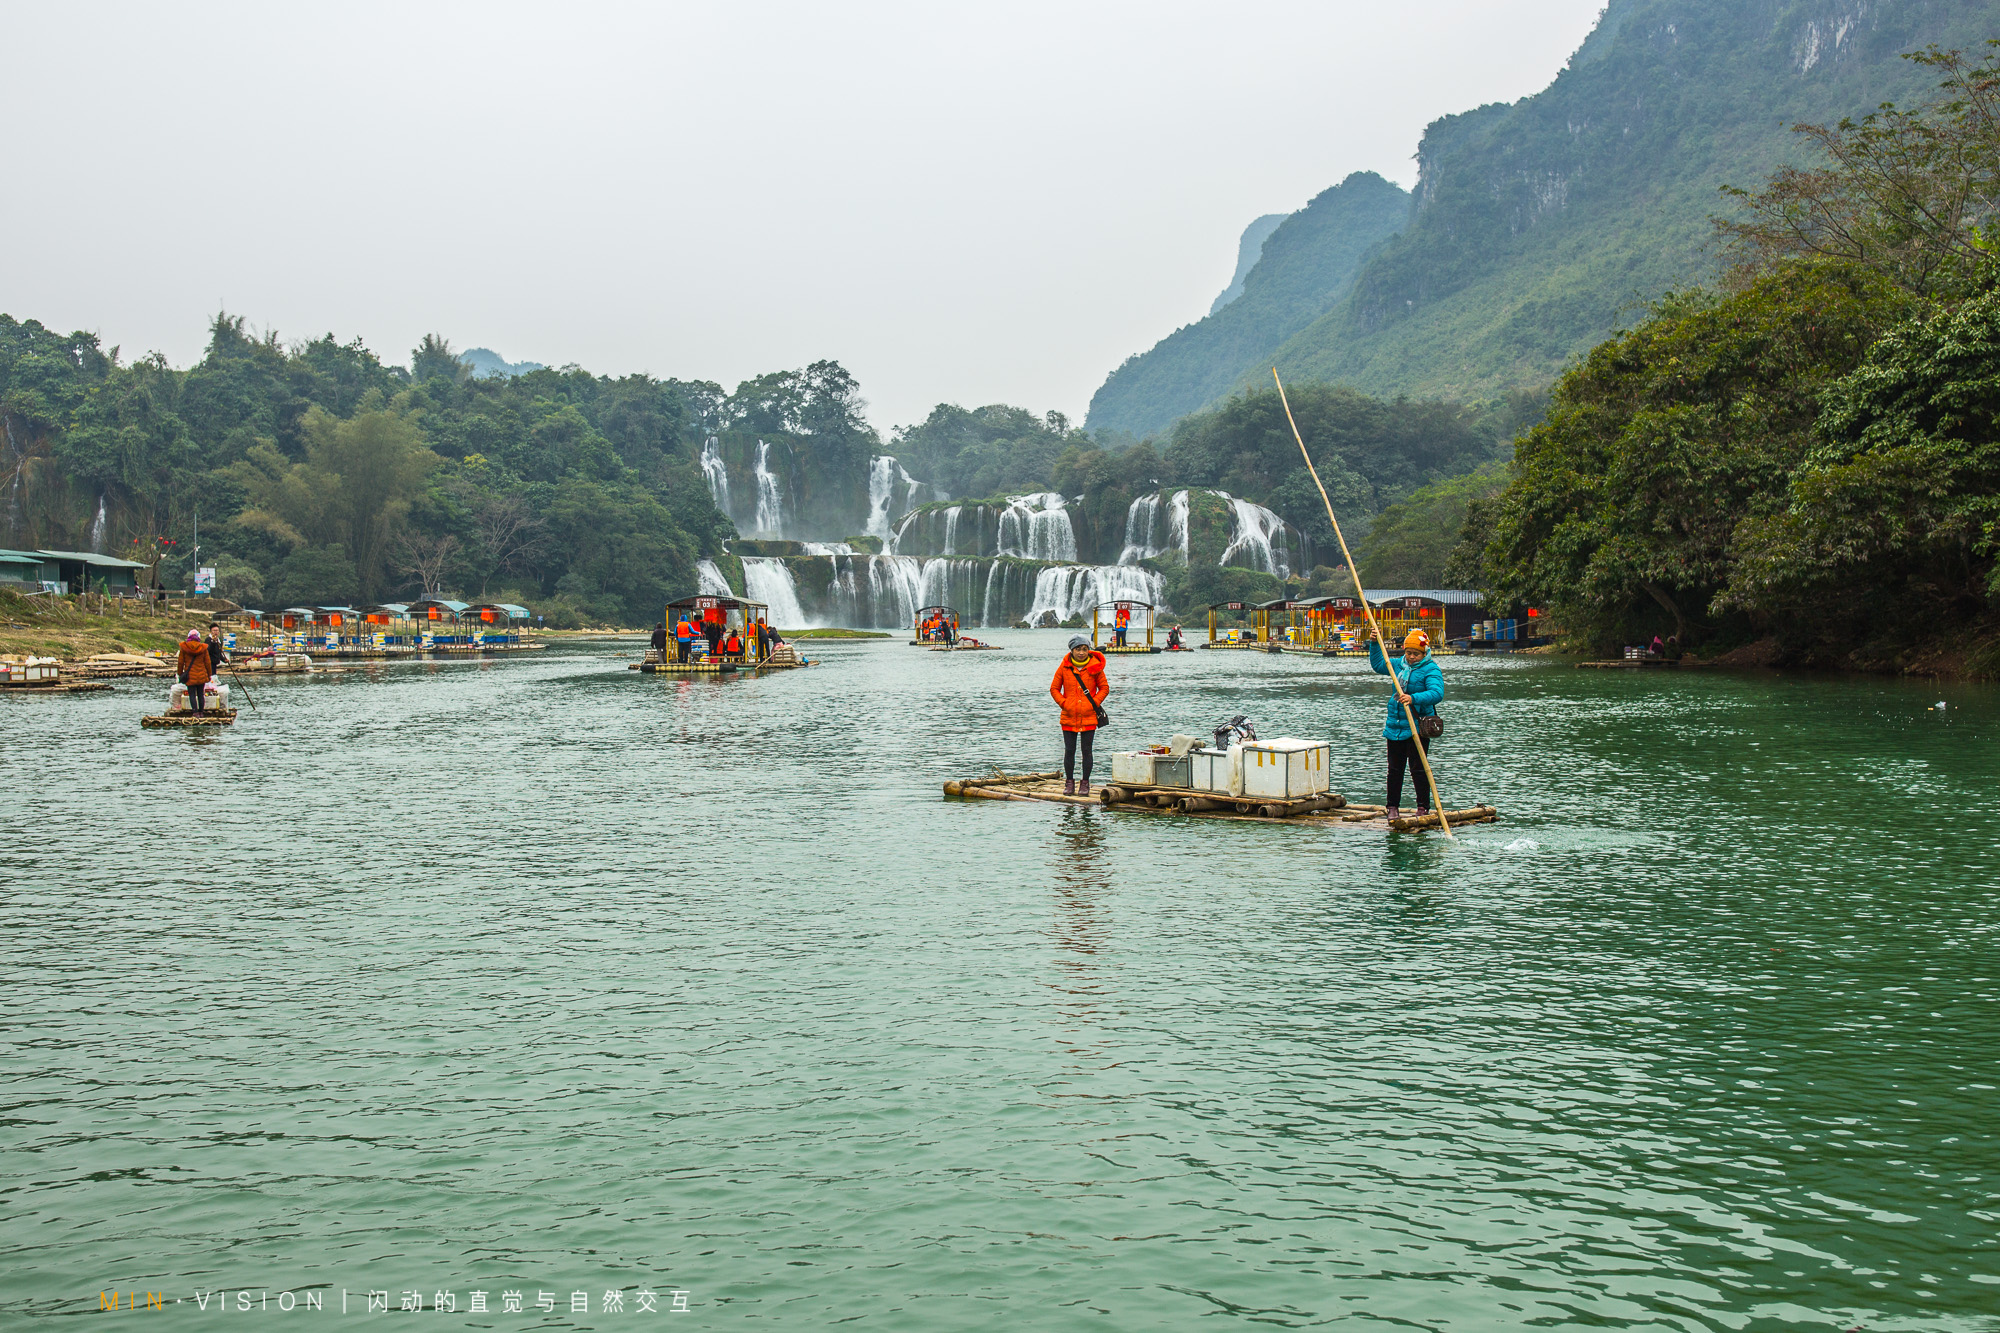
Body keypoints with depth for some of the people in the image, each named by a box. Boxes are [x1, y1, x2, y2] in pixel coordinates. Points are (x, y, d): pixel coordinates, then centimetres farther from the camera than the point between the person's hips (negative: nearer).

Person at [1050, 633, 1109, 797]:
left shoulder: (1095, 667, -1)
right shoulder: (1064, 667, 0)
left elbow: (1104, 688, 7)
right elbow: (1054, 688, 8)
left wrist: (1094, 703, -6)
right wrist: (1064, 703, -5)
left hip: (1089, 717, -1)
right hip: (1069, 717, 1)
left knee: (1086, 751, 5)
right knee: (1069, 751, 5)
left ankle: (1085, 783, 14)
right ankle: (1069, 782, 17)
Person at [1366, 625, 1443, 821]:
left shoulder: (1431, 670, -10)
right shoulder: (1400, 665, 10)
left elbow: (1436, 693, -25)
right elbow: (1378, 665, 26)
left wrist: (1413, 698, -39)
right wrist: (1374, 644, 13)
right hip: (1395, 725, 6)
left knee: (1418, 768, -4)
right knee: (1395, 768, 9)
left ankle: (1423, 807, 8)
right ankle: (1393, 807, 18)